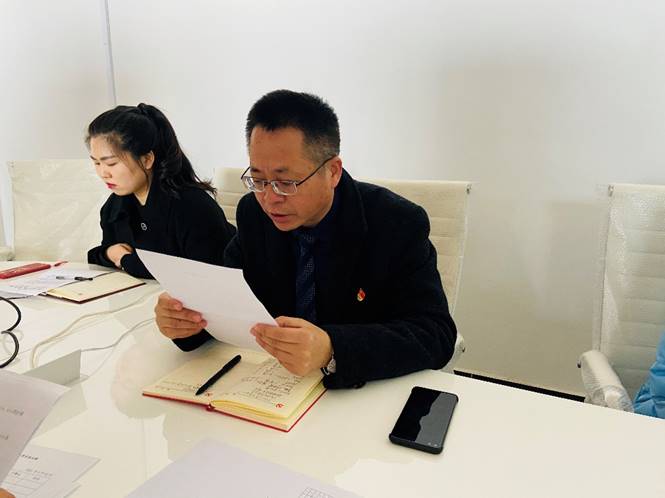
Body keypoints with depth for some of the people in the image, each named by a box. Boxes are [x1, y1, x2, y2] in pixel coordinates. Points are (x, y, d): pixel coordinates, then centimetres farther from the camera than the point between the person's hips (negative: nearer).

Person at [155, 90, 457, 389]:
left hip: (372, 392, -3)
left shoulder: (400, 225, -19)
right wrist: (188, 318, -22)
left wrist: (331, 350, -38)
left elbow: (436, 335, -23)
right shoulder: (253, 213, -5)